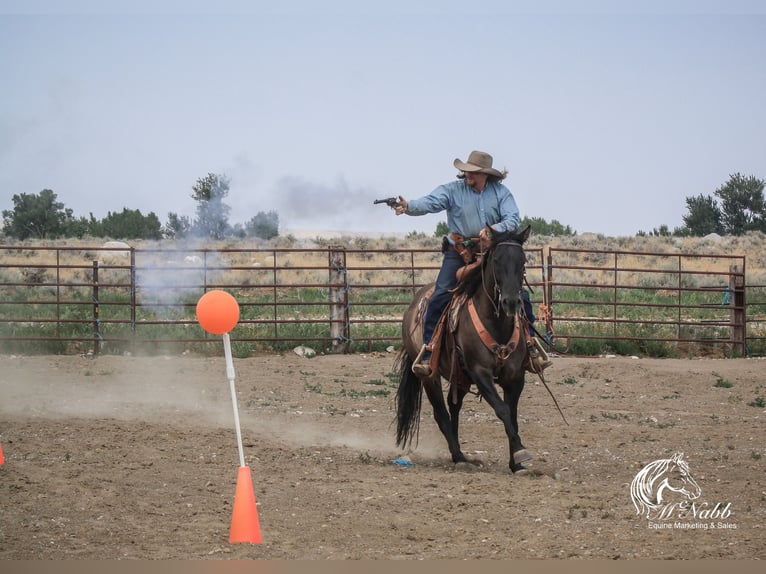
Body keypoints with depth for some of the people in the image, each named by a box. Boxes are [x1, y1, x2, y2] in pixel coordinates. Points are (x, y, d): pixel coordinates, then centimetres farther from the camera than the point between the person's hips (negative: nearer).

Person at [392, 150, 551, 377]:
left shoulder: (501, 192, 0)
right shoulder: (452, 190, -5)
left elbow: (513, 220, -8)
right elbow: (430, 203, -20)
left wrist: (494, 229, -28)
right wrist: (408, 206, -41)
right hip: (458, 254, -2)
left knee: (520, 298, -1)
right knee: (439, 299, -17)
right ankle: (427, 354, -13)